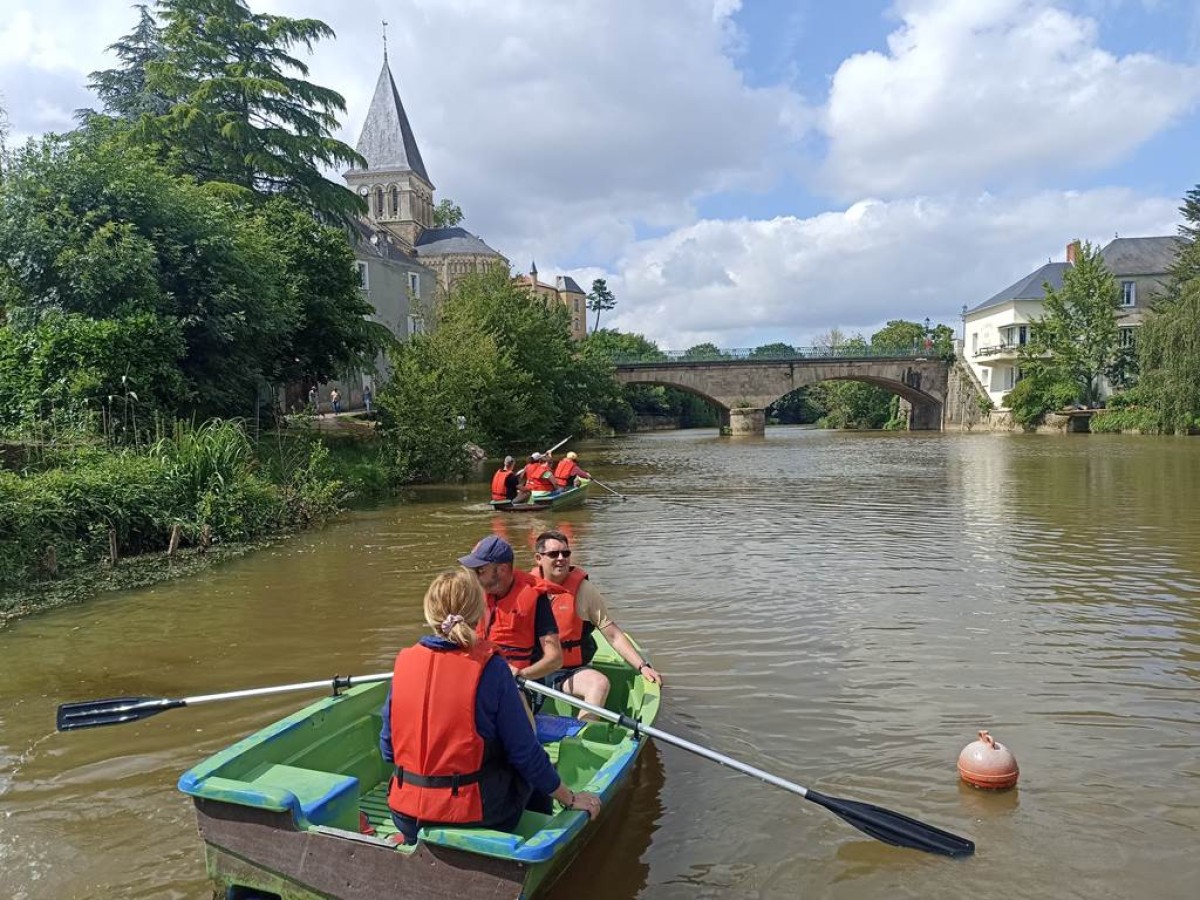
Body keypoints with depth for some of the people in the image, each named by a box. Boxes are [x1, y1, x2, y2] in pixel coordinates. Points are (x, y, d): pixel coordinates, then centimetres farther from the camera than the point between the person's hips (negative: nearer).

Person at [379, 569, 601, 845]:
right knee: (531, 773, 25)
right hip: (473, 816, -4)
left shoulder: (404, 661, -6)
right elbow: (525, 753, -11)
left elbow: (387, 749, 3)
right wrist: (571, 798, 3)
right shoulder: (489, 667, -17)